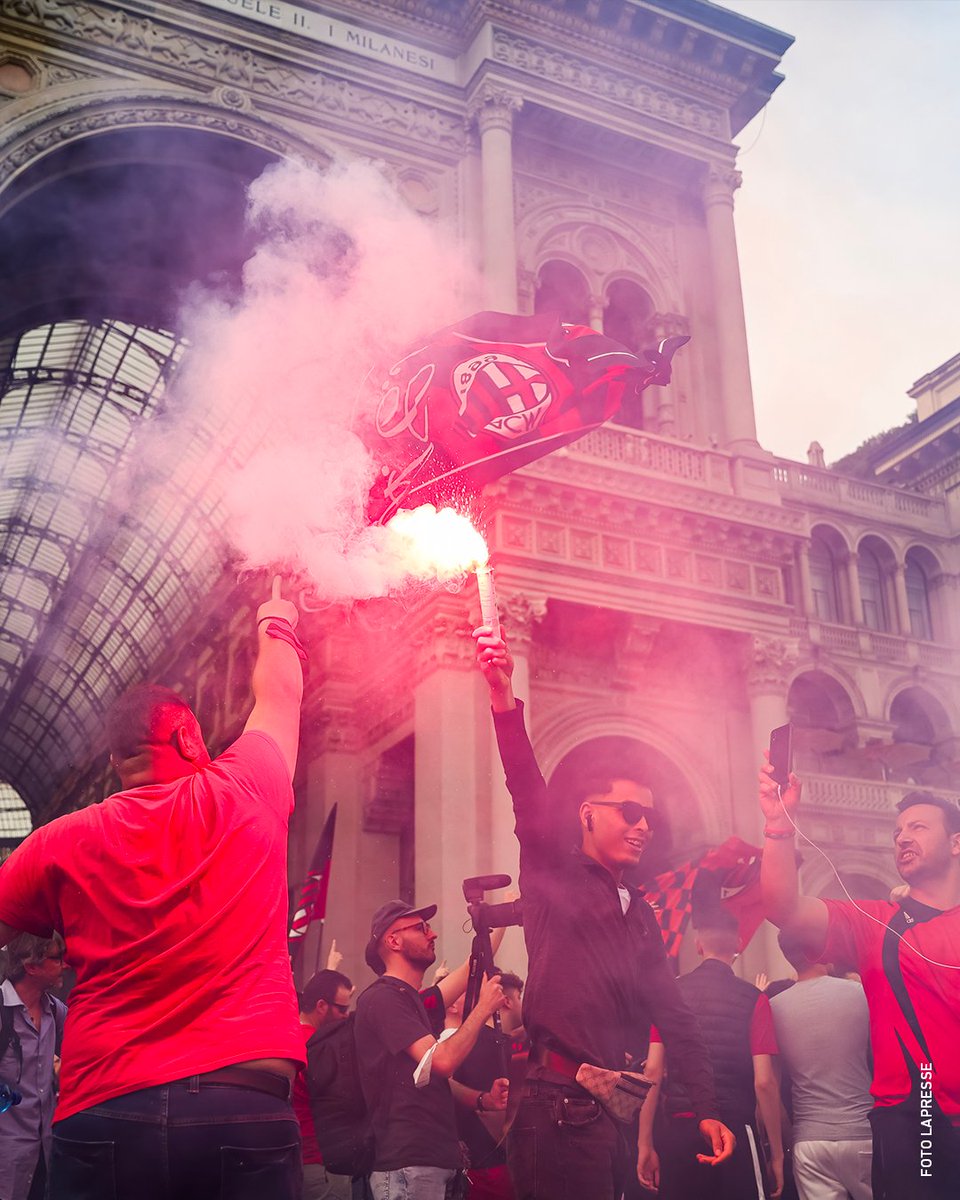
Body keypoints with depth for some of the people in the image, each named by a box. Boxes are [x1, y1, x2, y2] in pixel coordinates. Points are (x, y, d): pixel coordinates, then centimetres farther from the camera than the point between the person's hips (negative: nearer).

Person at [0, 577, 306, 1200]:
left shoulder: (64, 842, 4)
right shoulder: (244, 795, 4)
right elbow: (280, 695, 24)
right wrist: (275, 624, 42)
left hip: (103, 1113, 1)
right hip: (247, 1107, -1)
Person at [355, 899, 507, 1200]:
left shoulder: (415, 1000, 20)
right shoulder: (382, 997, -11)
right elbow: (442, 1061, -20)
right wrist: (483, 1007, -12)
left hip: (435, 1160, 10)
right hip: (408, 1165, -10)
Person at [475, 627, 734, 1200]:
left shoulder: (640, 914, 20)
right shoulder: (556, 874, 1)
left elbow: (673, 1013, 18)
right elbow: (531, 799, -16)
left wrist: (708, 1109, 11)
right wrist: (505, 699, -30)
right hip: (561, 1104, -6)